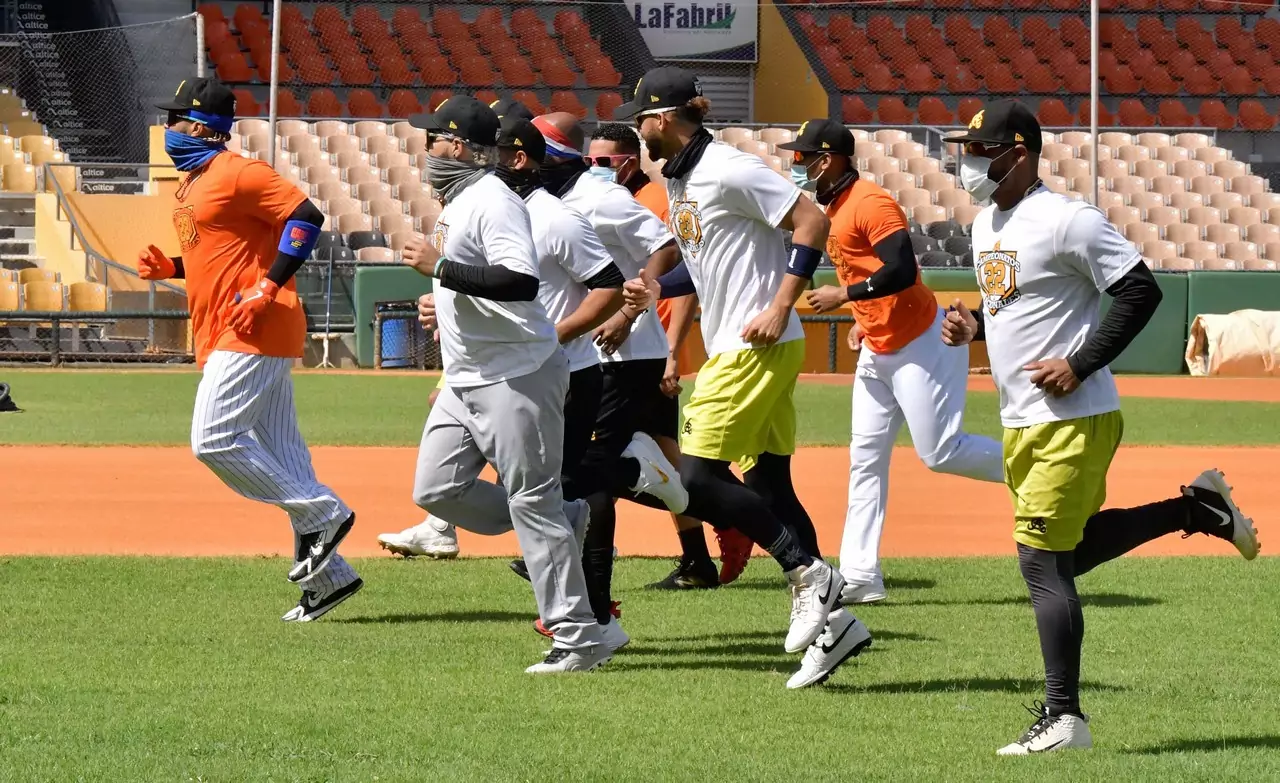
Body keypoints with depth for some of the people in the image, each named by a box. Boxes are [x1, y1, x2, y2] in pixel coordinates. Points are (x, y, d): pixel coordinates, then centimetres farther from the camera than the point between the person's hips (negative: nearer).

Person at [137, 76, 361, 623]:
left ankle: (321, 514, -8)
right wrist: (170, 268, 11)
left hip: (254, 331, -10)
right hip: (221, 337, 10)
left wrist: (267, 288, -23)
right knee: (279, 455, 8)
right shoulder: (193, 185, 19)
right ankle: (328, 576, 8)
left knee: (213, 439, -16)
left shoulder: (237, 173, -12)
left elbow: (306, 216, -19)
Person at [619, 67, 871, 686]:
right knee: (766, 485, 8)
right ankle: (829, 620, 8)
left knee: (698, 479, -13)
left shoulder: (729, 170, -15)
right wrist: (659, 288, 11)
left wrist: (778, 309, -22)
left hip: (759, 347, -10)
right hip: (731, 350, 10)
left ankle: (810, 573, -9)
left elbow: (812, 224, -18)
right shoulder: (677, 181, 14)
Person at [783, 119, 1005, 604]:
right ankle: (859, 578, 5)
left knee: (939, 453, -9)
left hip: (920, 346, -10)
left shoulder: (870, 203, -19)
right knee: (865, 459, 6)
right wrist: (864, 320, 11)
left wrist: (844, 296, -21)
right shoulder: (833, 209, 12)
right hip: (877, 352, 10)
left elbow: (902, 271, -27)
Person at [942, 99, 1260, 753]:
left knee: (1043, 560, -11)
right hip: (1019, 424, 10)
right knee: (1071, 548, 17)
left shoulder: (1068, 221, -15)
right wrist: (974, 327, 5)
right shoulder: (984, 226, 12)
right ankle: (1193, 509, 32)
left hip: (1075, 422, -10)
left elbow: (1142, 291, -16)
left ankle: (1063, 718, -6)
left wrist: (1080, 364, -21)